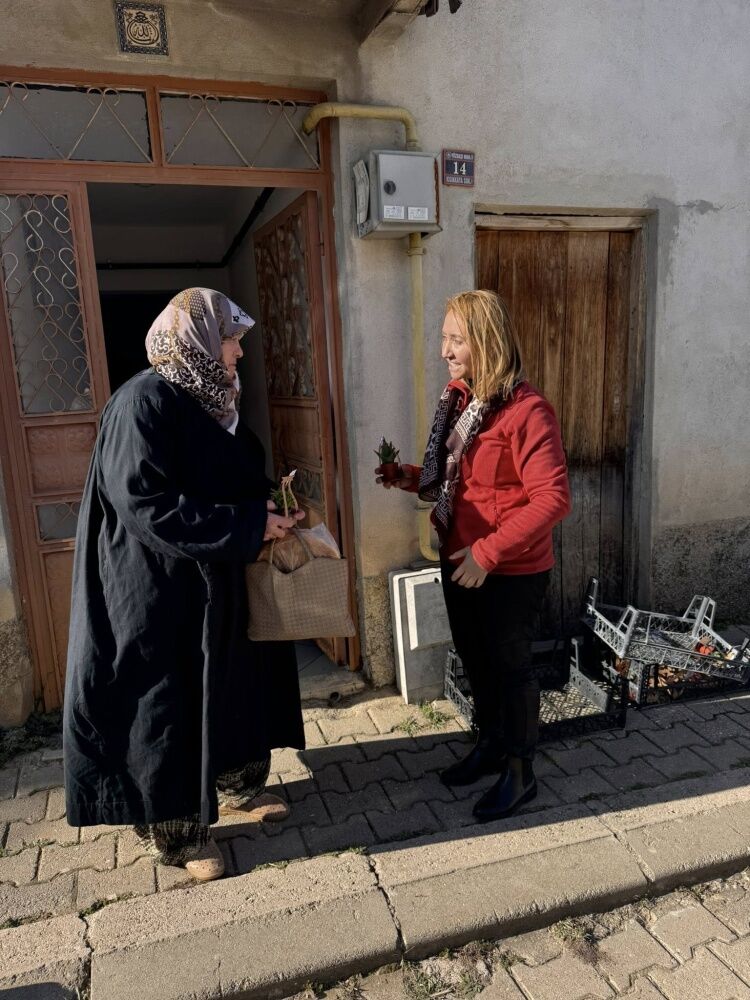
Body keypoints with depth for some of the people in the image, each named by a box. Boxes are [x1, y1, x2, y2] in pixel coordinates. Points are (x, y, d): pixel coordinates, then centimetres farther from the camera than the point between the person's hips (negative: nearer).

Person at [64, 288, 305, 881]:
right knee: (168, 704, 5)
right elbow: (148, 504, -26)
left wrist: (269, 506, -1)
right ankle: (173, 829, 25)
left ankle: (237, 783, 40)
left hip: (216, 584, 9)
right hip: (160, 591, -9)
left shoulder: (209, 401, 8)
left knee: (233, 684, 19)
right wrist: (250, 525, -24)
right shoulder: (146, 403, -19)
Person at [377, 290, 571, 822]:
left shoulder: (527, 410, -21)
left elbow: (553, 498, -25)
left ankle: (520, 771, 31)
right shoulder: (457, 398, 4)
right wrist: (411, 478, -1)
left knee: (510, 666, 9)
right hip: (460, 561, 8)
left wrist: (488, 552, -26)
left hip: (511, 570, -8)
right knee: (475, 659, 22)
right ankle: (490, 744, 44)